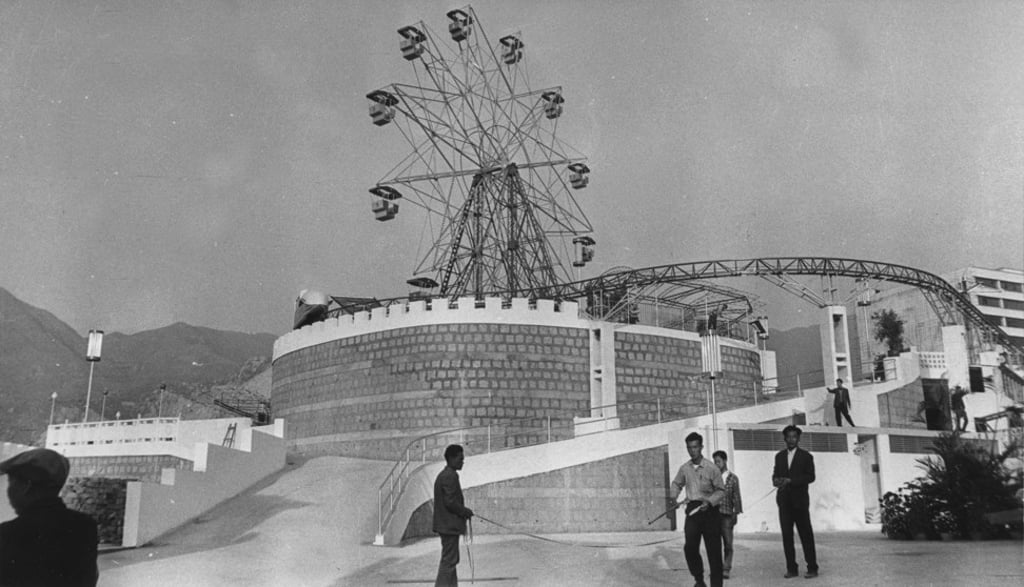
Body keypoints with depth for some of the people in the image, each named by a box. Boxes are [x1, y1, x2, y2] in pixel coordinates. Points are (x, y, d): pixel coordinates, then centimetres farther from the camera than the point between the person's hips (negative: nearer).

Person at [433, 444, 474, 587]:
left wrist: (464, 511, 14)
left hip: (446, 524, 11)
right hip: (450, 525, -11)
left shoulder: (443, 475, 15)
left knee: (450, 559, 16)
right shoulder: (450, 476, -18)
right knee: (449, 560, -6)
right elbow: (450, 502, -22)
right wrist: (465, 512, -9)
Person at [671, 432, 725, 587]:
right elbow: (677, 483, 21)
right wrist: (674, 496, 3)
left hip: (709, 510, -2)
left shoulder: (711, 468, -7)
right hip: (692, 510, 2)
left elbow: (721, 490, -2)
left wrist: (710, 501, -18)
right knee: (690, 547, -11)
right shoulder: (684, 468, 4)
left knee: (713, 550, 1)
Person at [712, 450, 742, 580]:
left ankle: (726, 569, 5)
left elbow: (736, 497, 6)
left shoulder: (733, 478, 5)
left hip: (727, 515, -1)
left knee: (728, 543, 0)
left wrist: (736, 513, 0)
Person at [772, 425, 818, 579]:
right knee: (786, 535, 1)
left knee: (806, 534, -2)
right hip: (784, 501, 4)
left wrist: (790, 480, -17)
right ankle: (791, 568, 5)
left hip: (800, 500, -3)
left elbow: (810, 477, -6)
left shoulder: (806, 456, 3)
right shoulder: (779, 456, 15)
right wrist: (776, 480, -11)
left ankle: (812, 568, 4)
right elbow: (775, 475, 13)